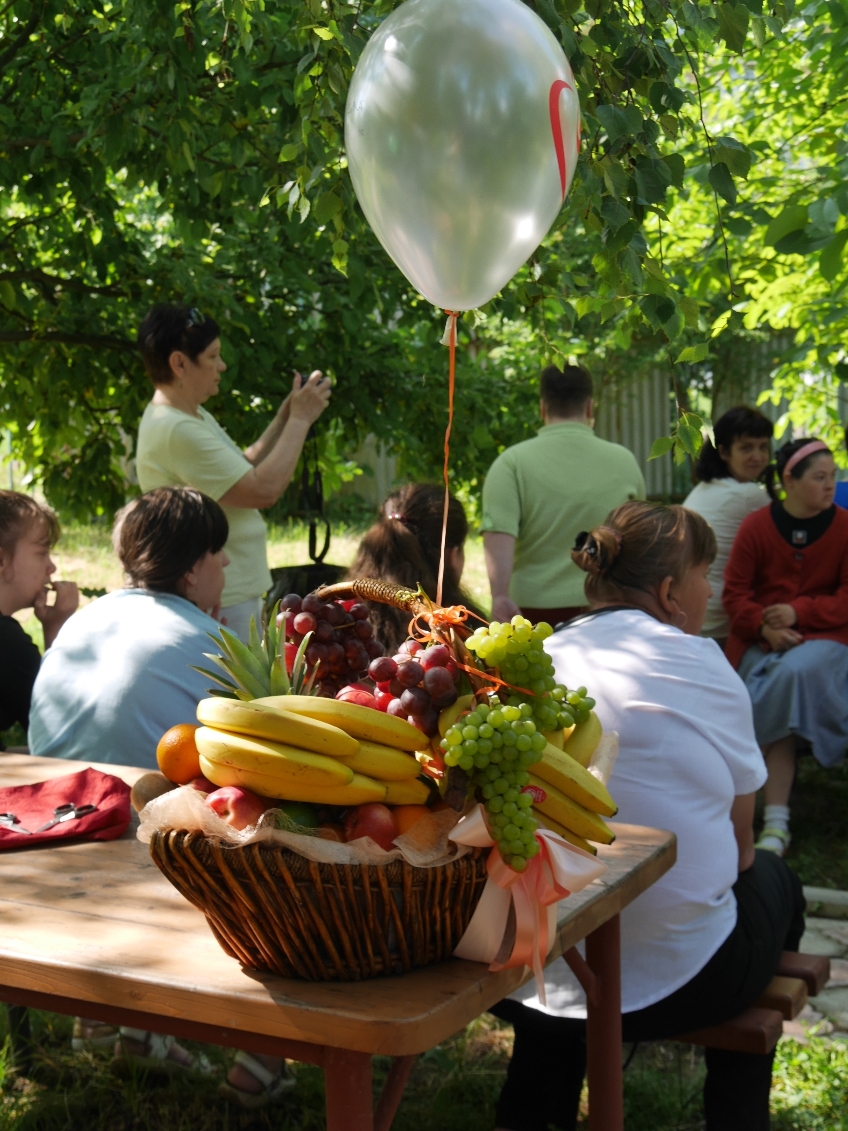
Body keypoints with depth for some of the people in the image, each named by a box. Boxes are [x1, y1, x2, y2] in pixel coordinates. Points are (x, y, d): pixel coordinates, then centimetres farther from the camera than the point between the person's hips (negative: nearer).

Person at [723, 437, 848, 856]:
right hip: (762, 639, 0)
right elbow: (735, 592, 3)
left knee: (795, 672, -33)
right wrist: (764, 627, -15)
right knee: (788, 693, -29)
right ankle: (777, 821, -28)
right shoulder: (756, 526, 2)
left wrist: (799, 612, -15)